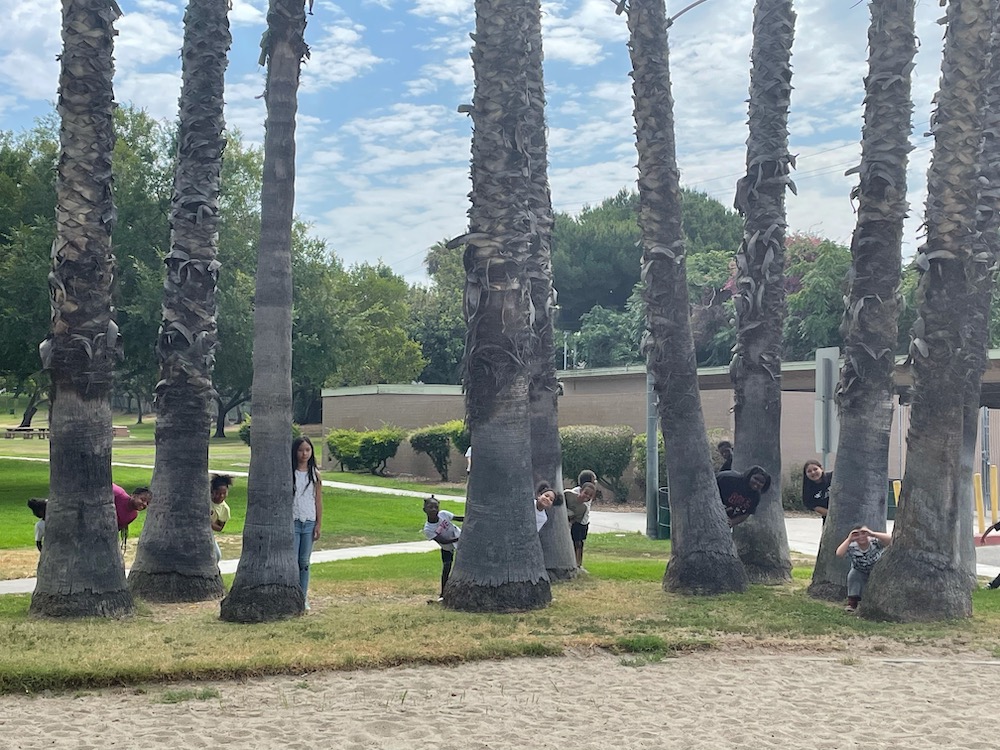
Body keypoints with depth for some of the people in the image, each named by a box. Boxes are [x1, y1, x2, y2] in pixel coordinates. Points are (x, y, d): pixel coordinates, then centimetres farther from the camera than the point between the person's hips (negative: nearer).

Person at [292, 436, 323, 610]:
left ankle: (303, 598, 11)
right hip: (292, 522, -2)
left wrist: (319, 524, 2)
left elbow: (318, 501, 6)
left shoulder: (315, 474, 4)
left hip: (309, 523, 2)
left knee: (304, 562, 7)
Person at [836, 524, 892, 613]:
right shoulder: (852, 547, -26)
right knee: (853, 574, -26)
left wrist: (872, 534, -54)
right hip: (860, 574, 0)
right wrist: (849, 539, -45)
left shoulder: (875, 542, -29)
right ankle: (852, 603, -17)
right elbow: (839, 554, -41)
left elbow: (889, 539, -46)